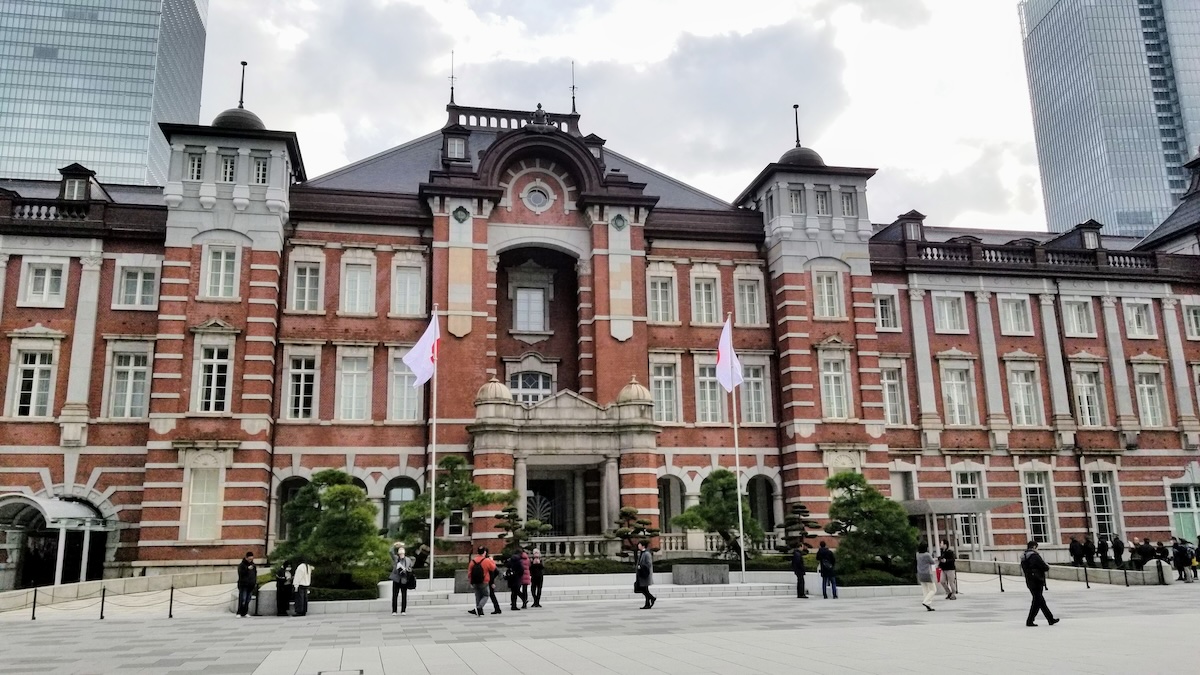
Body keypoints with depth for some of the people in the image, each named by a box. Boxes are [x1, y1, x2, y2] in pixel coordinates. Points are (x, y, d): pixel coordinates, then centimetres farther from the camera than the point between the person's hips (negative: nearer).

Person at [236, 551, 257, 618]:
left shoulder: (253, 565, 14)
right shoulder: (241, 565, -4)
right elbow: (240, 573, -19)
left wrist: (255, 582, 16)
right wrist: (247, 569, -29)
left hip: (251, 585, 6)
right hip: (243, 585, -6)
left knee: (248, 601, 6)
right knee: (242, 600, -11)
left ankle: (244, 613, 12)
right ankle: (239, 613, -6)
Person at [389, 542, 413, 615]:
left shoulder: (408, 560, 10)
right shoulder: (395, 558, 7)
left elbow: (411, 569, 12)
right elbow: (391, 552, -8)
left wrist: (407, 570, -8)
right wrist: (394, 545, -18)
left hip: (404, 580, 0)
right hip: (396, 580, 0)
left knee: (404, 596, 2)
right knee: (394, 595, 0)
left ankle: (403, 611, 8)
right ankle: (394, 611, 5)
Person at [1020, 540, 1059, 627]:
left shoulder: (1023, 557, 10)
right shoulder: (1035, 556, -16)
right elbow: (1045, 567, -16)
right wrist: (1047, 567, 6)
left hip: (1029, 582, 9)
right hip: (1037, 581, -9)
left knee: (1041, 601, 16)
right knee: (1037, 601, -1)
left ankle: (1051, 619, 24)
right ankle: (1029, 621, -1)